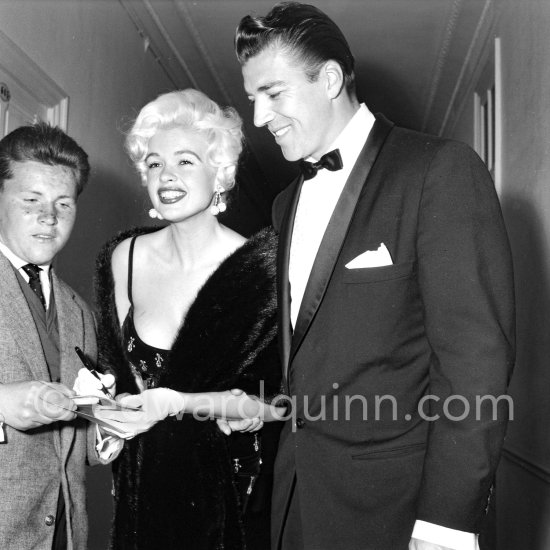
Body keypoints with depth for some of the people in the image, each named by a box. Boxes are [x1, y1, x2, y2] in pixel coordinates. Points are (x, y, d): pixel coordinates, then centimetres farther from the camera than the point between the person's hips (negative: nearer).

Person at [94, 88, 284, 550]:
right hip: (141, 485, 4)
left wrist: (179, 403, -23)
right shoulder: (123, 257, -3)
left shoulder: (260, 266, -17)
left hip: (227, 484, -3)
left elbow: (274, 401, -15)